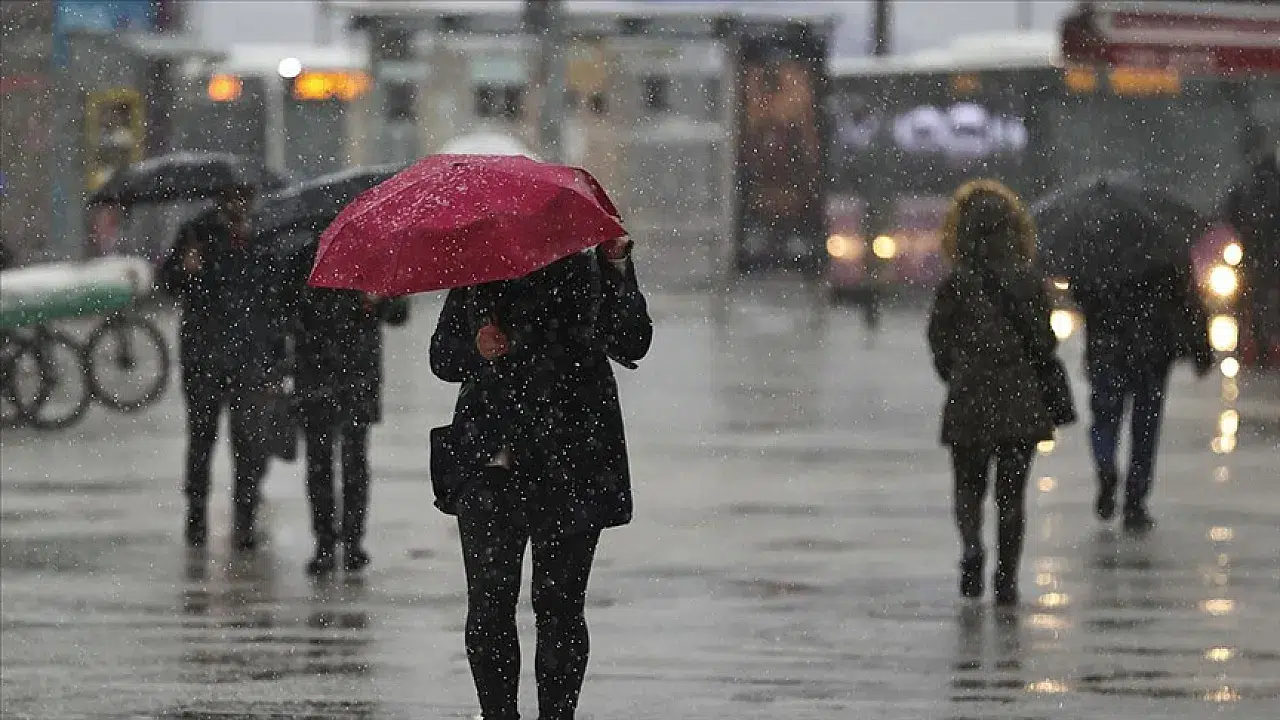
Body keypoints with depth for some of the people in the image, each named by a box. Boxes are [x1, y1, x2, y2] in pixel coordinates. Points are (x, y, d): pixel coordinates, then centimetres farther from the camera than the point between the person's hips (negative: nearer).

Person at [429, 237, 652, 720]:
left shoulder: (587, 272, 5)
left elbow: (631, 343, -8)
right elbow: (442, 358, 16)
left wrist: (618, 267, -19)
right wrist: (475, 350, -6)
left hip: (571, 467, -2)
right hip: (489, 465, 2)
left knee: (559, 603, -2)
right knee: (489, 601, -3)